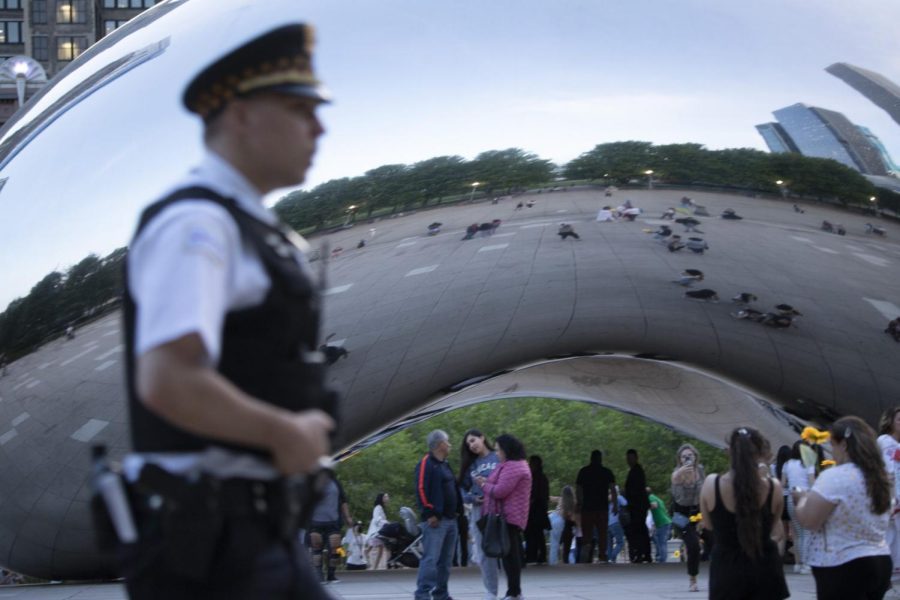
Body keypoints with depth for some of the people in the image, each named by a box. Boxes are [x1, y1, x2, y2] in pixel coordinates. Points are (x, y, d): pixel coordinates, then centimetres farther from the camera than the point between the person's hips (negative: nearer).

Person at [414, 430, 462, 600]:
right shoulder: (426, 463, -9)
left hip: (450, 520, 9)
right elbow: (421, 490, -16)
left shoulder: (444, 465, 20)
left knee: (445, 560, 12)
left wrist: (458, 509, 16)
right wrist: (429, 513, -20)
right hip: (435, 520, -9)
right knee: (430, 558, -14)